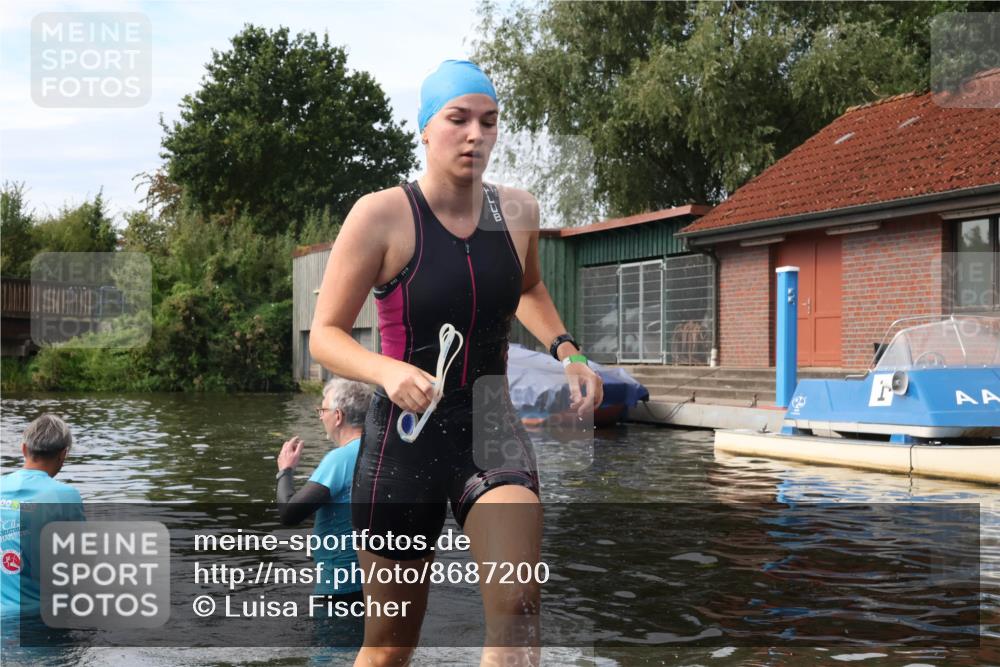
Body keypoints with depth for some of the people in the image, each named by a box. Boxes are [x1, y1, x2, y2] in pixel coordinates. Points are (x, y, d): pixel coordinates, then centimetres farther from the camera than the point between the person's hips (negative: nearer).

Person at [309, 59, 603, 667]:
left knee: (519, 606, -22)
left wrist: (566, 351, 7)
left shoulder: (518, 211, 2)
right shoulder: (381, 215, -12)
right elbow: (326, 335, -9)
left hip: (492, 427, 3)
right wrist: (389, 371, -29)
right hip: (405, 435, -3)